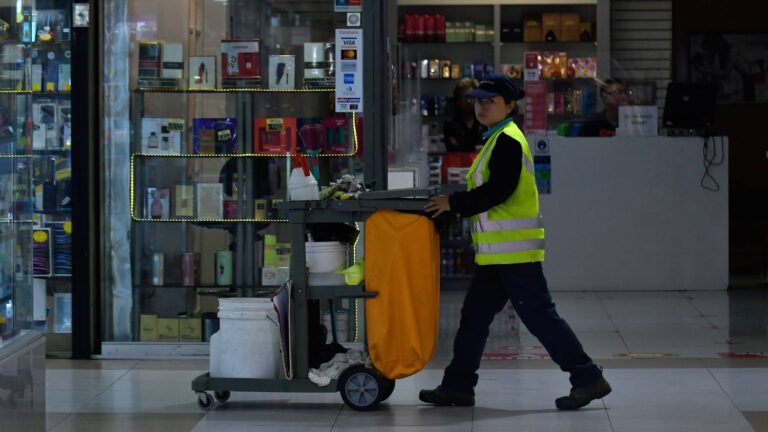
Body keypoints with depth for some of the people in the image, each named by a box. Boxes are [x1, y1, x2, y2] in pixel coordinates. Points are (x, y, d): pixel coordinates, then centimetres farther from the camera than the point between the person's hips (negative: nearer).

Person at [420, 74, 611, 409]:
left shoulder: (508, 141, -13)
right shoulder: (496, 140, 18)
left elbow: (499, 190, -22)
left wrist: (454, 203, -17)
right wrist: (456, 204, 13)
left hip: (514, 248, -10)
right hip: (497, 252, 10)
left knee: (539, 316, -7)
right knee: (474, 316, 11)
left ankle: (588, 379, -2)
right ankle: (457, 386, 17)